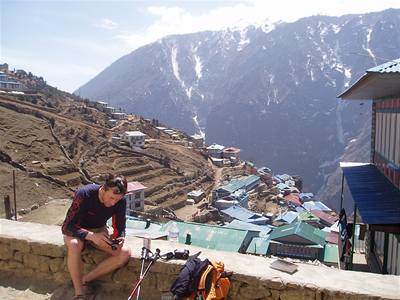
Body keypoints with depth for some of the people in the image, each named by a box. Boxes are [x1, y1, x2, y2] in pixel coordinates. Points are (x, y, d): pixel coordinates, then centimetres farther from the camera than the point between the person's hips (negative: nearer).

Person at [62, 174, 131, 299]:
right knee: (74, 245, -38)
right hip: (77, 230, -3)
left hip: (99, 230, 4)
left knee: (125, 253, -19)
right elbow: (67, 227, -30)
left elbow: (120, 228, -6)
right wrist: (91, 236, -45)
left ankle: (85, 279, -7)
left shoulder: (121, 202, -19)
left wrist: (120, 239, -30)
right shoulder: (84, 194, -31)